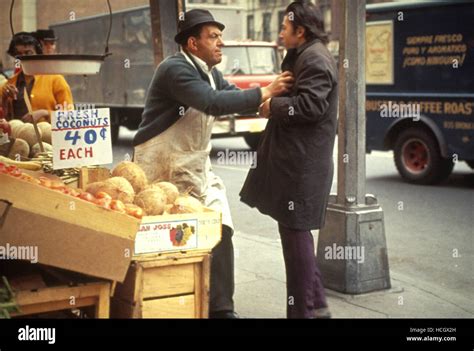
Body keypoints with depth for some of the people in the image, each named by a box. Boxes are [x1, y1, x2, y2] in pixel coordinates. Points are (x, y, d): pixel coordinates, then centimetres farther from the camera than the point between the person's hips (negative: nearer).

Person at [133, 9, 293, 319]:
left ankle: (221, 308, 9)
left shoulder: (210, 72, 11)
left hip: (197, 166, 8)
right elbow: (213, 103, -30)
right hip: (163, 168, -8)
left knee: (220, 232, 1)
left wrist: (272, 96, -7)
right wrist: (264, 92, -26)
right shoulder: (175, 69, -18)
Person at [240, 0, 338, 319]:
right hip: (296, 158, 11)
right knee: (296, 231, 16)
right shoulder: (306, 56, 20)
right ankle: (315, 303, 25)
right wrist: (273, 102, 6)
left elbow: (310, 105, -23)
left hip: (303, 163, -11)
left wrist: (272, 106, -11)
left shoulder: (315, 59, -13)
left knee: (295, 232, -4)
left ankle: (303, 310, 5)